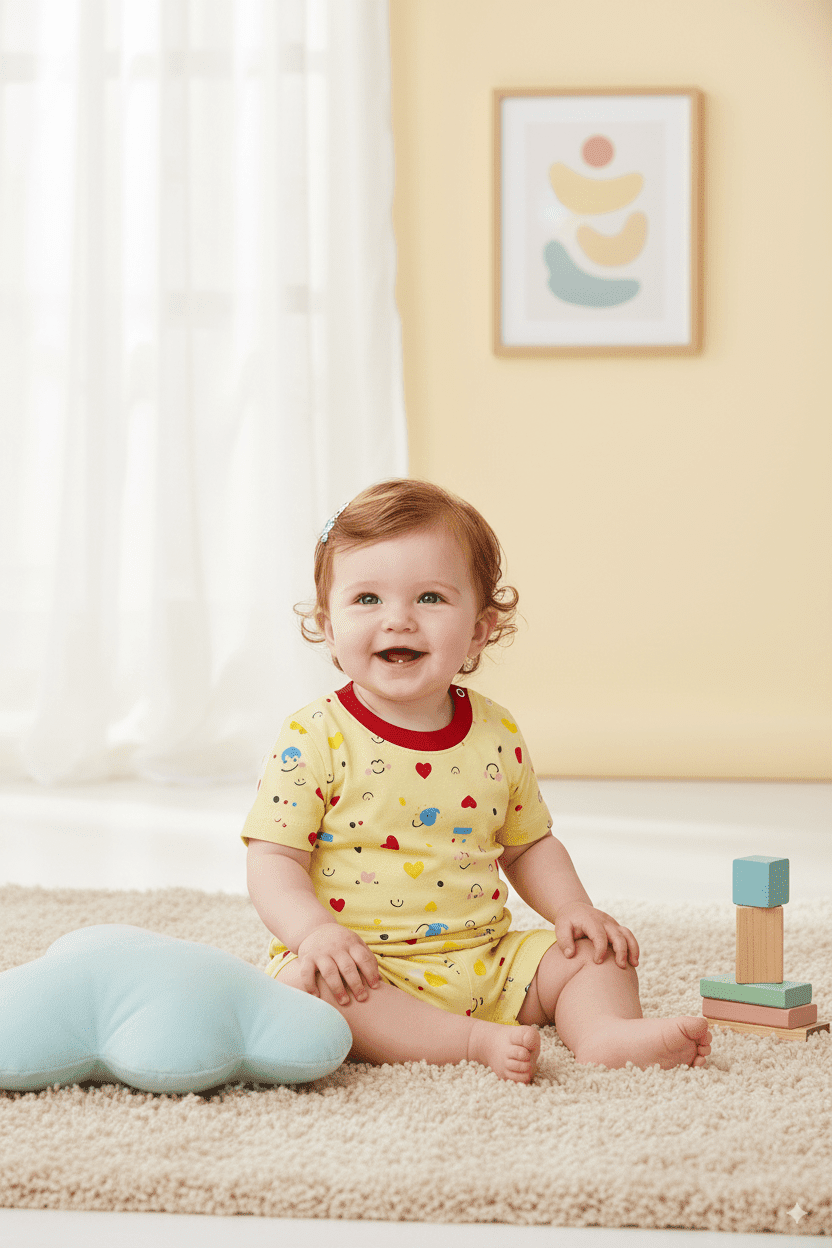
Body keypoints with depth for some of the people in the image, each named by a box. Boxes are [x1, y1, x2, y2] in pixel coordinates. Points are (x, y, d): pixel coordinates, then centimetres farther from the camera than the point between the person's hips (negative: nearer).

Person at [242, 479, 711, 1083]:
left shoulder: (498, 736, 5)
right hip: (364, 973, -5)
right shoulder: (314, 740, -8)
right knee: (304, 983, -34)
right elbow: (274, 861, -9)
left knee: (593, 954, -3)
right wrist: (317, 932, -27)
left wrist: (574, 909, 1)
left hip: (487, 962, 5)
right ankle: (479, 1043, -36)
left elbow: (528, 845, 19)